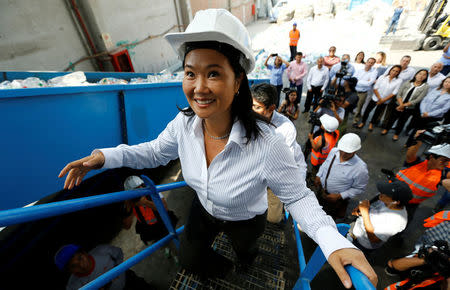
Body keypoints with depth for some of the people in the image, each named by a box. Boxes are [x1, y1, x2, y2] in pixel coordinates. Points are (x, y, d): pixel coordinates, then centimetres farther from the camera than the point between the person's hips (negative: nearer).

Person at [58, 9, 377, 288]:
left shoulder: (266, 144, -41)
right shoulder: (184, 123, -25)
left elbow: (298, 197, -26)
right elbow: (156, 152, -6)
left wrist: (333, 241, -41)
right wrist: (107, 156, -17)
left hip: (245, 220, -2)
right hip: (204, 209, 3)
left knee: (244, 249, 35)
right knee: (190, 259, 28)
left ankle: (248, 257, 77)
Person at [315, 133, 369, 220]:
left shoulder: (360, 168, -31)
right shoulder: (333, 151, -18)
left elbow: (359, 188, -17)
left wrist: (340, 196, -22)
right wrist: (319, 176, -5)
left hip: (337, 199, -4)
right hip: (321, 190, 4)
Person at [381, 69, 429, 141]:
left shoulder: (425, 87, -7)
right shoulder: (406, 83, -4)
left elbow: (417, 100, -12)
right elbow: (398, 95, -8)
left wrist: (404, 105, -17)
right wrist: (401, 104, -19)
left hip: (409, 108, 0)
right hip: (398, 105, 1)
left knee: (402, 121, 13)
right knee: (393, 118, 13)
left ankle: (396, 134, 31)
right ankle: (386, 129, 34)